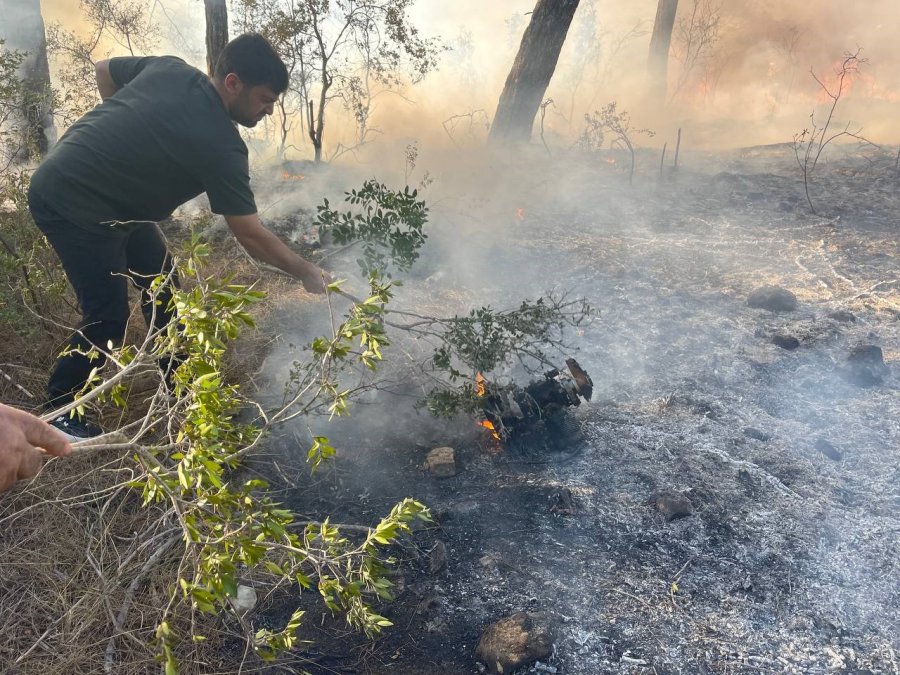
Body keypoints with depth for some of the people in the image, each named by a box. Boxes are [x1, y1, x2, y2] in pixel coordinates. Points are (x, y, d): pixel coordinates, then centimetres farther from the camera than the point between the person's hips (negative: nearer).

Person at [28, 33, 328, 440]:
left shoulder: (169, 68, -4)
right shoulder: (219, 144, -27)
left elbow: (104, 71, 14)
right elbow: (250, 235, -23)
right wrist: (307, 273, -12)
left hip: (105, 197, 10)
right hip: (70, 203, -10)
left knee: (161, 284, 12)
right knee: (108, 318, -7)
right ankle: (57, 410, 13)